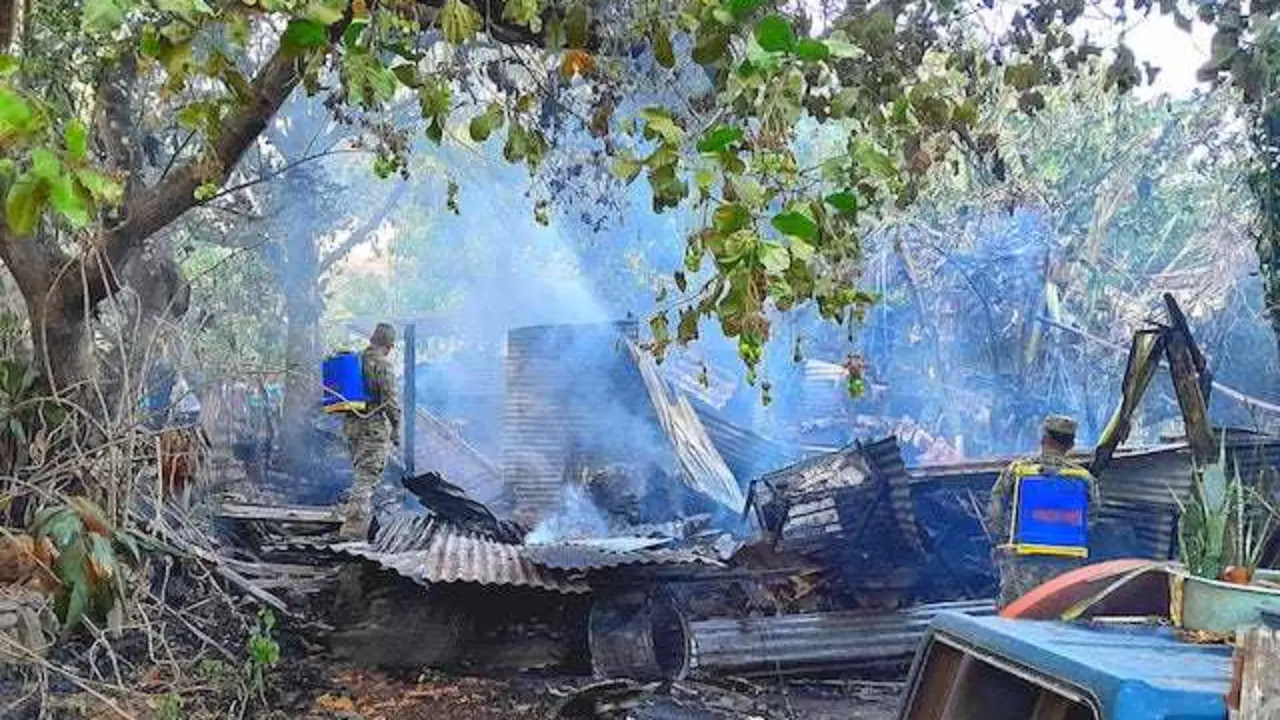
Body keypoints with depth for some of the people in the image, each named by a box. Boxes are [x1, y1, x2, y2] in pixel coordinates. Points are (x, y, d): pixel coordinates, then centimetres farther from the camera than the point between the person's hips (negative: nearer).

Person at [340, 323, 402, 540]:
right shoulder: (382, 364, -12)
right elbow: (390, 399, -15)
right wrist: (396, 428, -7)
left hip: (352, 424, 8)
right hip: (375, 425, -8)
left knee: (363, 473, 18)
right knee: (368, 476, -7)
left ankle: (364, 521, 23)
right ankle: (353, 527, -13)